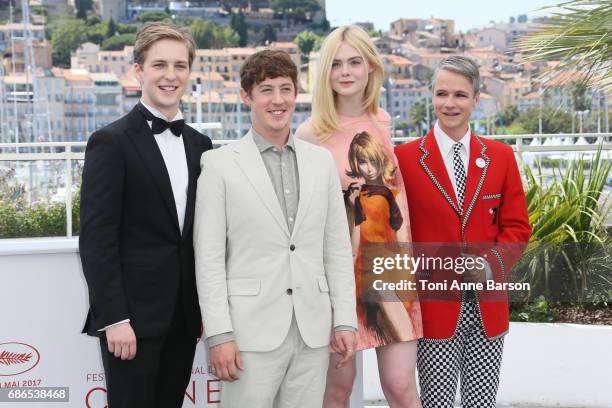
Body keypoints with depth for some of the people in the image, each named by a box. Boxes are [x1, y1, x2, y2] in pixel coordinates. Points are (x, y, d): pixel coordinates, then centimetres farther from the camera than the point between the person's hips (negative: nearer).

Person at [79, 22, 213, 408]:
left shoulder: (200, 144, 11)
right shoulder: (111, 142, -7)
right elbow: (96, 238, -12)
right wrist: (114, 318, -16)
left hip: (185, 316, 6)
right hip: (132, 315, -5)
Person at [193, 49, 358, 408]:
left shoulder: (322, 161, 10)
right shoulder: (220, 164, -1)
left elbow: (338, 248, 10)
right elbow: (209, 257, -4)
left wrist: (345, 321, 4)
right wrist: (219, 334, -10)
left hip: (313, 332, 4)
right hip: (251, 332, -3)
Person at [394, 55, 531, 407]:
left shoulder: (501, 157, 6)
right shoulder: (405, 157, -4)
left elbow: (517, 227, 7)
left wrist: (490, 265, -10)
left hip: (488, 308, 3)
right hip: (434, 305, -3)